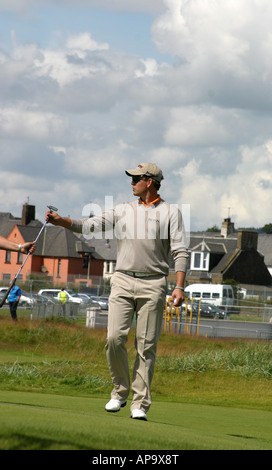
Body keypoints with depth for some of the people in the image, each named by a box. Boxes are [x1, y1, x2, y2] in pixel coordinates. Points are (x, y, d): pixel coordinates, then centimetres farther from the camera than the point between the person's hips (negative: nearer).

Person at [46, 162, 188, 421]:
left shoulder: (170, 212, 5)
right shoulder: (123, 210, 14)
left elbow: (180, 252, -1)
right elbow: (89, 226, 8)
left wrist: (180, 287, -12)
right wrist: (60, 220, -8)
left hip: (153, 285, -3)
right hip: (123, 281, 3)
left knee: (146, 346, -3)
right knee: (114, 338, -10)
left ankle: (140, 404, 0)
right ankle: (120, 392, 8)